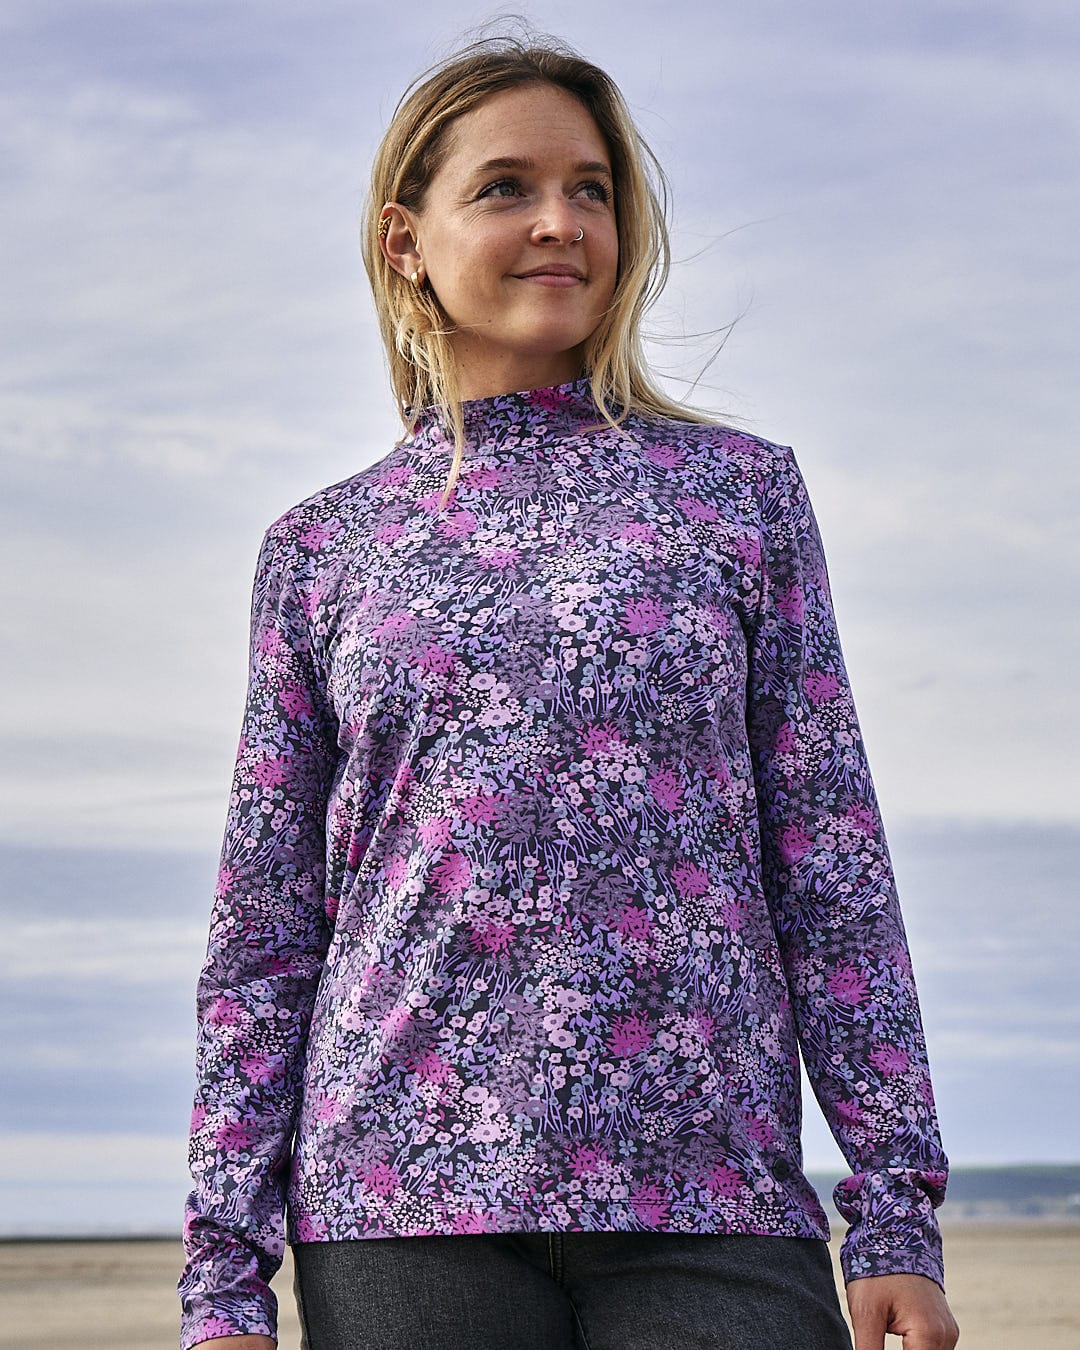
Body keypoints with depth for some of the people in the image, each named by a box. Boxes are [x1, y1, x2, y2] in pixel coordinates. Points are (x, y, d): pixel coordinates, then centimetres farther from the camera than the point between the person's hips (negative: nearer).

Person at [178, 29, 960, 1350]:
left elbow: (834, 865, 7)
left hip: (708, 1193, 0)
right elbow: (262, 931, 10)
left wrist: (897, 1214, 1)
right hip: (404, 1196, 0)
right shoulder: (319, 547, 11)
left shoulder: (738, 487, 11)